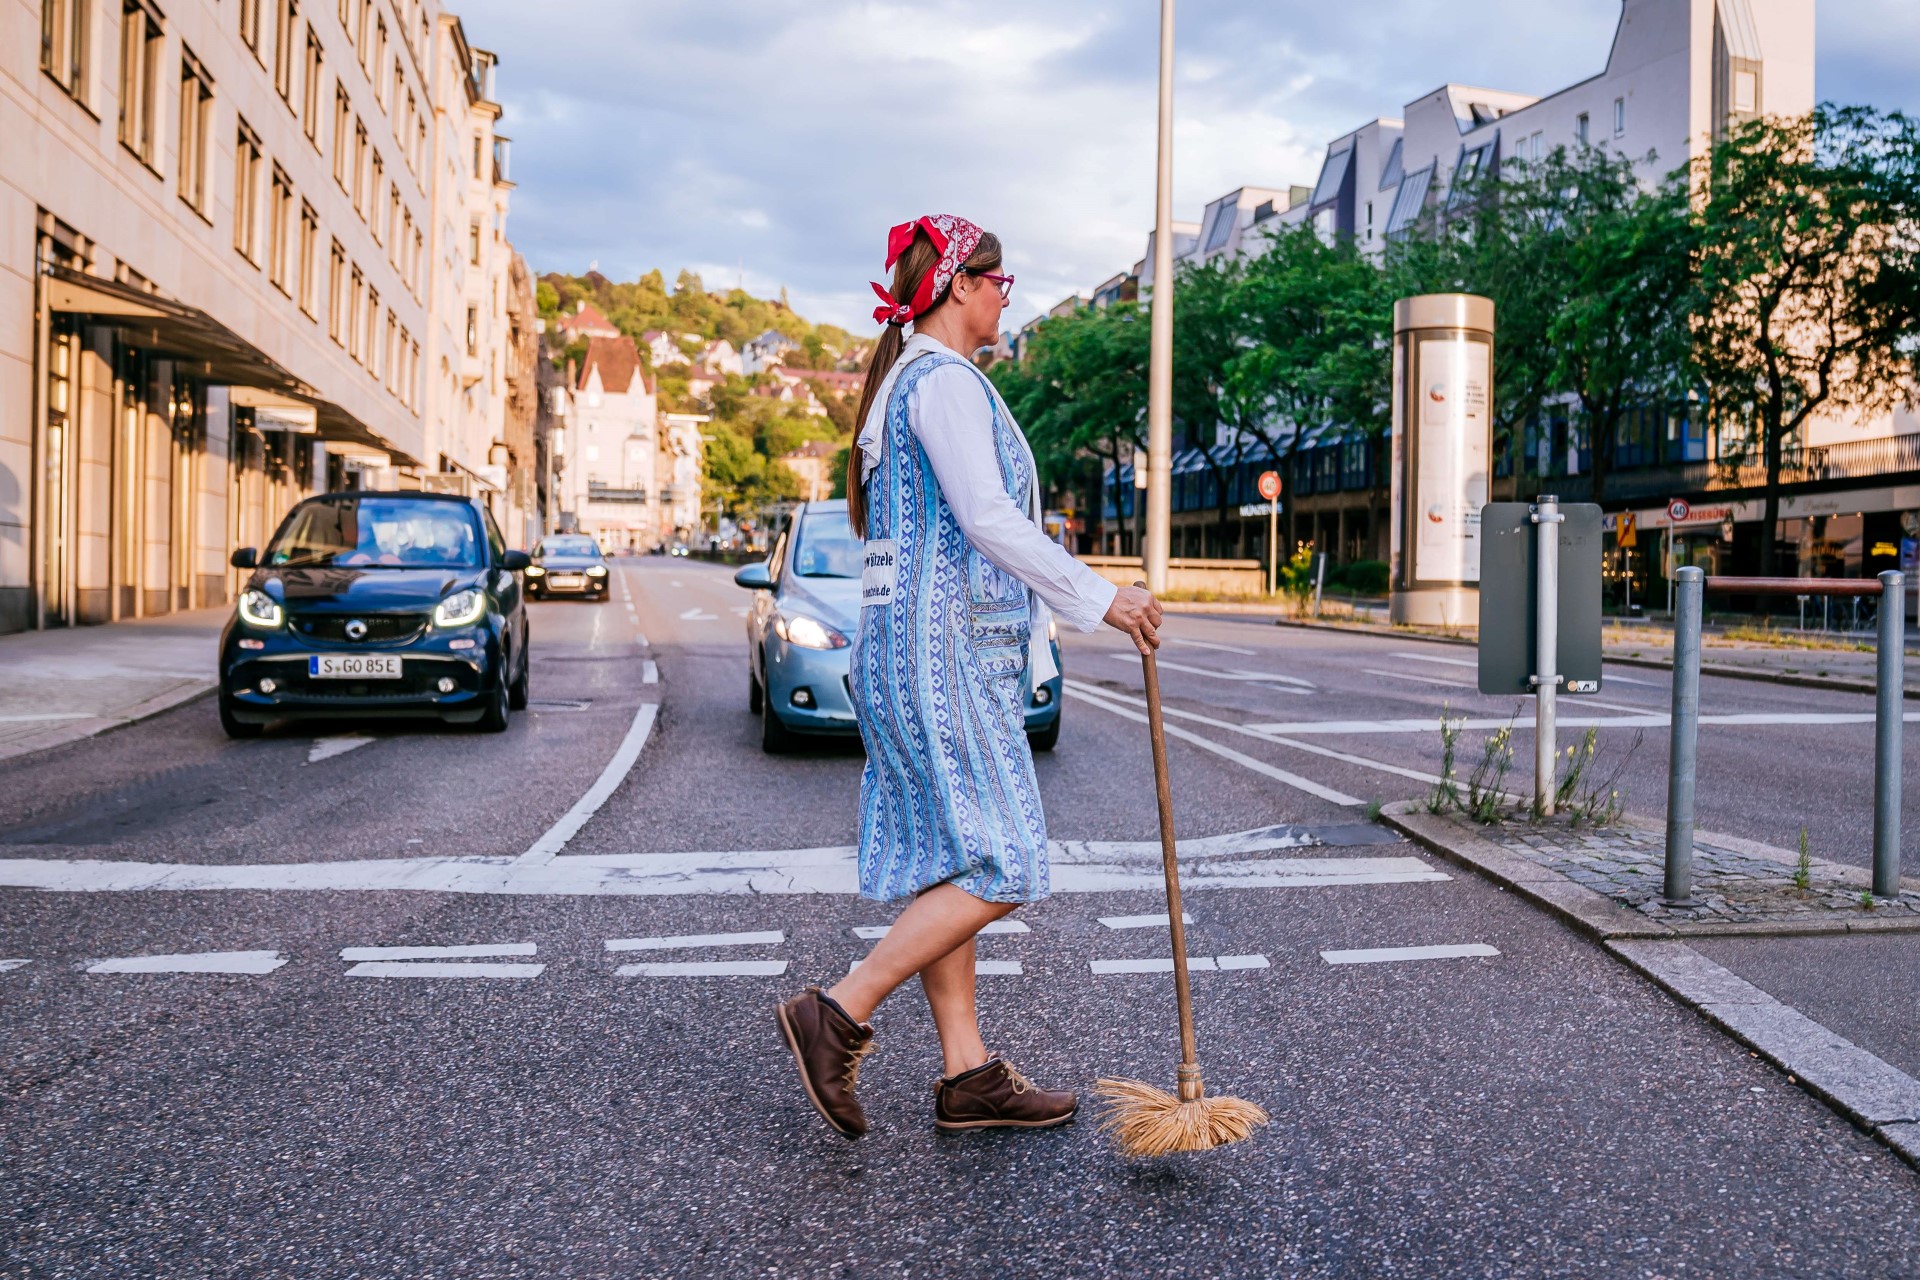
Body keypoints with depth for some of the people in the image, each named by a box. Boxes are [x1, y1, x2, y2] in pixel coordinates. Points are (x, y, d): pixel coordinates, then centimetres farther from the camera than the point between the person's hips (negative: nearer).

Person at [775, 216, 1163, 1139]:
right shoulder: (945, 380, -10)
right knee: (1000, 867, -8)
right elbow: (988, 519, -19)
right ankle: (837, 1017, -5)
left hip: (916, 650, 11)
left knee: (946, 864, 9)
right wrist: (1100, 599, -12)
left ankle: (967, 1075, 15)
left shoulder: (903, 382, 22)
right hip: (943, 653, -11)